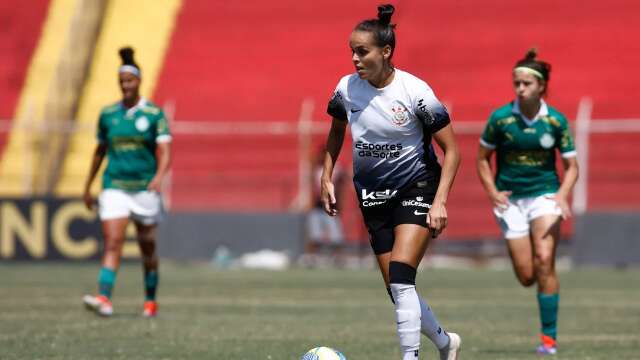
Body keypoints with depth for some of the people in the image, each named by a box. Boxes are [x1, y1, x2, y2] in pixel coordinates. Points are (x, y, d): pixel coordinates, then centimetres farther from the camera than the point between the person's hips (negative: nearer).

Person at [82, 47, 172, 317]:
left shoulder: (154, 114, -4)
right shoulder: (108, 114, 6)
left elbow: (164, 152, -12)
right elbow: (100, 151, 17)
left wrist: (159, 177, -31)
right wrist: (88, 186, 20)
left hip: (145, 189, -1)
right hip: (114, 187, 2)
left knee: (147, 248, 9)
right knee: (112, 242, -15)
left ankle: (150, 301, 24)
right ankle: (104, 299, -27)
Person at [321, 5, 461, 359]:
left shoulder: (415, 91, -17)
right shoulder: (347, 88, -5)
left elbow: (451, 150, -10)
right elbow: (336, 131, 17)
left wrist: (440, 201, -18)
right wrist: (327, 178, 9)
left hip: (416, 188, -5)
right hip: (372, 195, 5)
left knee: (400, 279, -23)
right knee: (397, 290, 5)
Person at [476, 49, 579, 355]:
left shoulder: (556, 121, -6)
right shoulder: (500, 118, -7)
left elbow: (571, 166, 2)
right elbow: (483, 158, 6)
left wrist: (562, 195, -16)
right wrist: (492, 192, -9)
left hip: (545, 195, -1)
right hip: (510, 200, 1)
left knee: (544, 261, -18)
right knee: (526, 276, -3)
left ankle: (549, 337, -12)